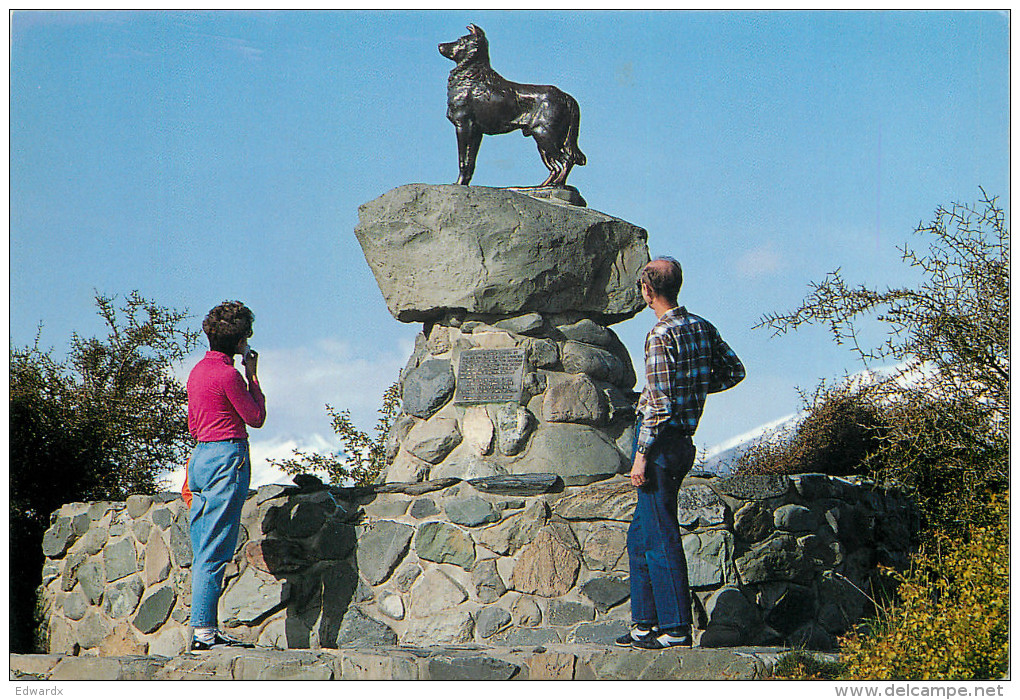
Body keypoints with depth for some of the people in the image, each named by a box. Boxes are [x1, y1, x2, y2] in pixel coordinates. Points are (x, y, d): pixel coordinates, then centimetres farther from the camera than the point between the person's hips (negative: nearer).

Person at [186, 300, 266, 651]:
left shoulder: (198, 370, 14)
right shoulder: (228, 374, -14)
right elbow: (256, 417, -4)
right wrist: (252, 375, 3)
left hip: (201, 454, 9)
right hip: (227, 457, -9)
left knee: (204, 552, 9)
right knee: (215, 552, -8)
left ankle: (203, 631, 10)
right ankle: (204, 630, -8)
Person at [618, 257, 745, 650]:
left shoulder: (661, 335, -15)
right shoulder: (703, 328, 9)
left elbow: (659, 403, -19)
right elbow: (734, 371, 17)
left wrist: (642, 454, -16)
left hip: (660, 440, -9)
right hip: (685, 440, 9)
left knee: (660, 538, -5)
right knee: (640, 536, 15)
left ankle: (676, 628, -3)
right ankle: (644, 623, 18)